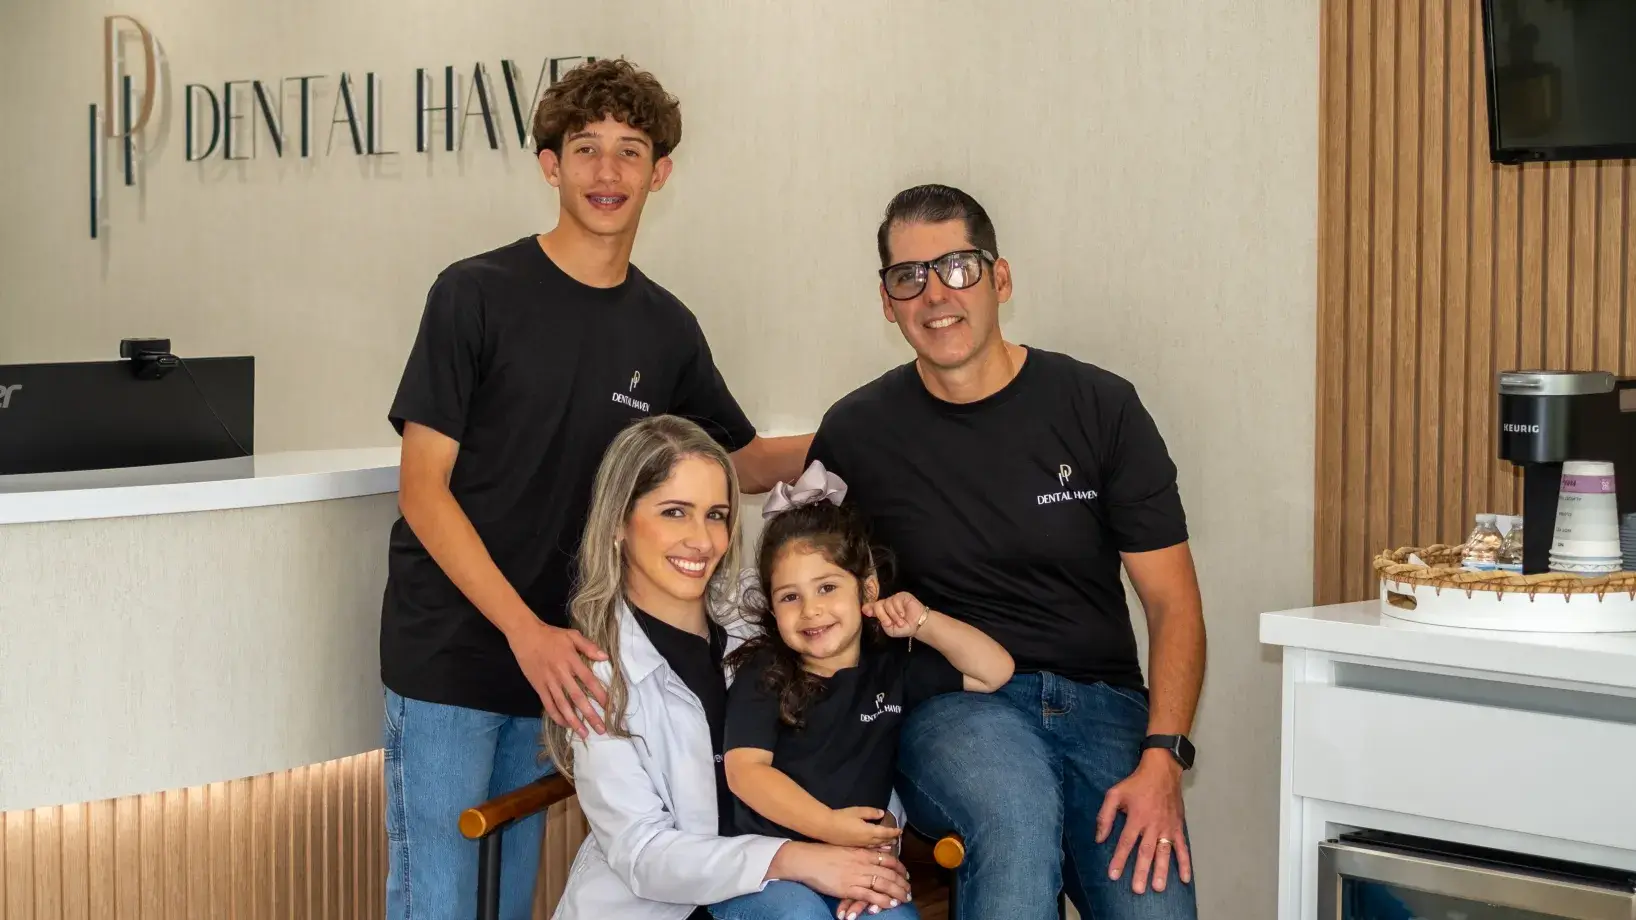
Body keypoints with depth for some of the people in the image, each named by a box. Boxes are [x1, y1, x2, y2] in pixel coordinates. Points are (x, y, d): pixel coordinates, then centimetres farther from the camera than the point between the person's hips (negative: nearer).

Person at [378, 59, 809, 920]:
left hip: (552, 657, 4)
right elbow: (422, 487, -10)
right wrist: (524, 630, -19)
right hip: (447, 655, -4)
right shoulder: (476, 295, -8)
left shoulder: (668, 330, 5)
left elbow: (745, 460, 18)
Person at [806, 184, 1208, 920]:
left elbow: (1173, 602, 2)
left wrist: (1161, 761, -12)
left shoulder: (1098, 406, 3)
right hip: (953, 705, -1)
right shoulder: (856, 432, 4)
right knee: (1016, 808, -36)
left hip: (1101, 701, 1)